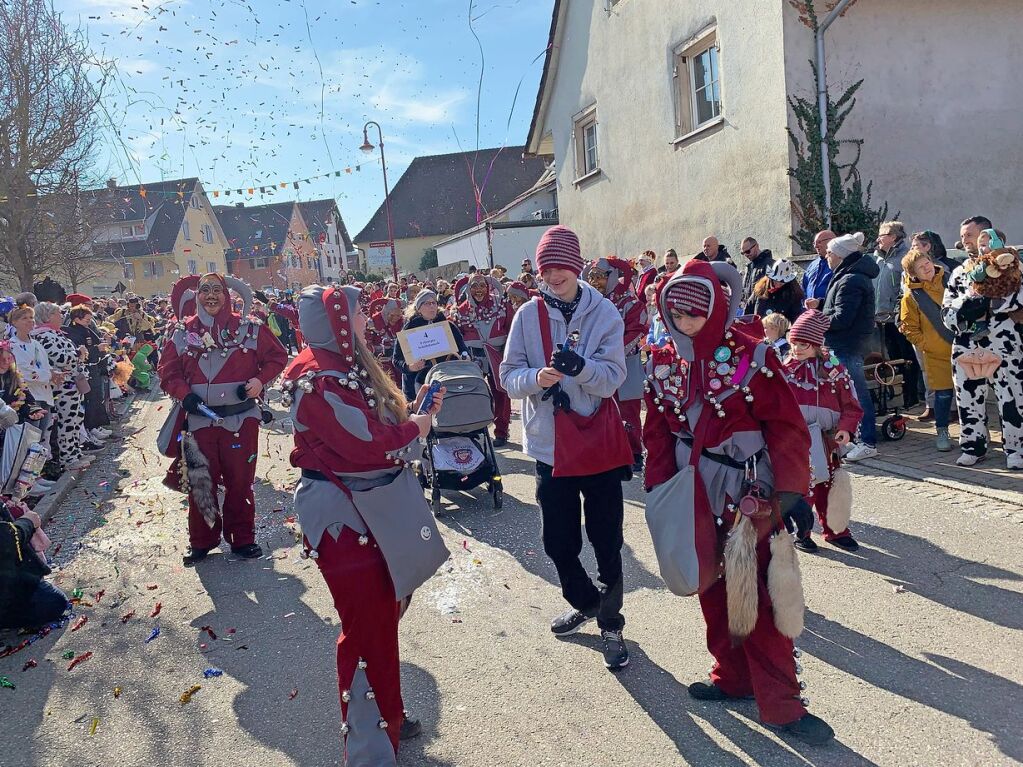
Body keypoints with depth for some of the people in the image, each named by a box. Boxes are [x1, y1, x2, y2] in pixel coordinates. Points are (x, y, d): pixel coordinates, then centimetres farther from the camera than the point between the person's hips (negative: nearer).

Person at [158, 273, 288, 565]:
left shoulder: (248, 328, -1)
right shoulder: (183, 333, 3)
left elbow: (277, 356, 4)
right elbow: (167, 370, 5)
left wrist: (260, 380, -12)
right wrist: (184, 393, -13)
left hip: (241, 419, -1)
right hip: (199, 419, 1)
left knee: (240, 481, 7)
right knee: (200, 481, 8)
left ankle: (242, 538, 23)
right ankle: (201, 541, 25)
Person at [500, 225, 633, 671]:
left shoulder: (605, 314, -6)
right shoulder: (528, 315, -1)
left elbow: (612, 379, -12)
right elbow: (509, 374, -3)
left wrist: (580, 366, -31)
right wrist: (537, 376, -23)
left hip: (598, 442, -2)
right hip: (549, 444, 2)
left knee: (606, 540, 8)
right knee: (558, 540, 14)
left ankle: (611, 622, 29)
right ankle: (585, 602, 42)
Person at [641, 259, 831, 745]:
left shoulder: (752, 356, -12)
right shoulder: (663, 363, 2)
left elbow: (787, 428, -12)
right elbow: (658, 432, 8)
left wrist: (791, 491, -16)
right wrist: (657, 490, 5)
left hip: (748, 492, -5)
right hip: (694, 495, 5)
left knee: (759, 596, -1)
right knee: (712, 588, 15)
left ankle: (779, 703, 11)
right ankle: (732, 677, 32)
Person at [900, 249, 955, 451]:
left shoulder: (950, 281, 2)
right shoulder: (911, 296, -6)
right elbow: (909, 328, -2)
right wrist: (925, 345, -10)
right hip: (937, 353, -2)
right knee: (943, 393, 2)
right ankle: (942, 431, 18)